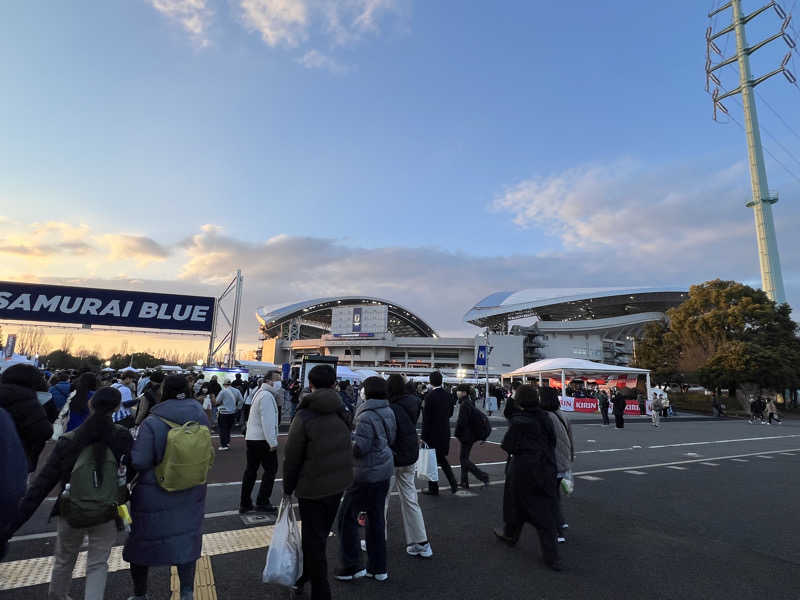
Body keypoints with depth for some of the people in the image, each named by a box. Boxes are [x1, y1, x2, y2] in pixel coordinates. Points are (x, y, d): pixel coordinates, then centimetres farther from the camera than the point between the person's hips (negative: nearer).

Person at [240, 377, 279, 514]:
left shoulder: (259, 392, 14)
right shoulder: (267, 395, -19)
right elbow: (267, 421, -23)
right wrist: (273, 442, -20)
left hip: (251, 438, 9)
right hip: (263, 440, -9)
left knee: (250, 470, 14)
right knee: (270, 470, 4)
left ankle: (244, 504, 20)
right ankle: (262, 502, 10)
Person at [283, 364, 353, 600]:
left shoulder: (304, 416, -17)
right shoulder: (342, 411, -2)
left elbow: (292, 457, -11)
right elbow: (347, 448, 3)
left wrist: (288, 488, 3)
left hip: (313, 487, -5)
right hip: (339, 483, 6)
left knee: (314, 539, 12)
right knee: (320, 534, 22)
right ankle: (304, 576, 42)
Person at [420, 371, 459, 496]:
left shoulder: (429, 396, -18)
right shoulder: (447, 394, 1)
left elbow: (426, 418, -18)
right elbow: (450, 413, 11)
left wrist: (424, 436, -13)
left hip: (433, 433, -6)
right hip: (445, 432, 6)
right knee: (442, 458, 21)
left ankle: (433, 488, 18)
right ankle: (453, 483, 12)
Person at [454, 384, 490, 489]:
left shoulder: (464, 404, -20)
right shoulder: (470, 402, 11)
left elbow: (461, 422, -22)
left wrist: (457, 434, -10)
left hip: (466, 436, -10)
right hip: (470, 436, 10)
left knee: (464, 458, -2)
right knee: (464, 457, 14)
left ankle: (483, 476, 0)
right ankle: (464, 482, 21)